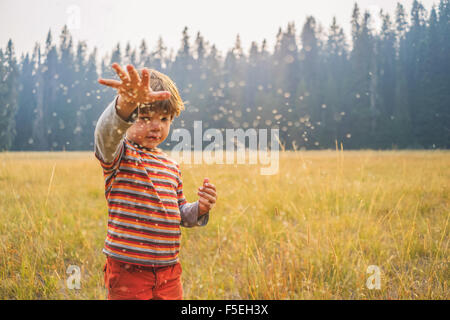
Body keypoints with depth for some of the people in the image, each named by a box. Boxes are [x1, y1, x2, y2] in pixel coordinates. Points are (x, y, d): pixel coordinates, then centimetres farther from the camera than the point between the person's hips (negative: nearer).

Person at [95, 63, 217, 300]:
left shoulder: (171, 166, 13)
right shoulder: (118, 154, -8)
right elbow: (106, 132, -33)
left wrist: (200, 209, 0)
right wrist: (127, 102, -54)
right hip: (128, 270, -6)